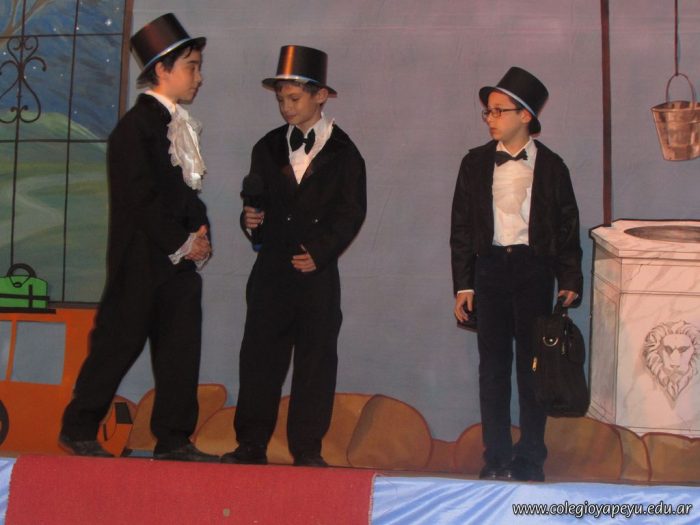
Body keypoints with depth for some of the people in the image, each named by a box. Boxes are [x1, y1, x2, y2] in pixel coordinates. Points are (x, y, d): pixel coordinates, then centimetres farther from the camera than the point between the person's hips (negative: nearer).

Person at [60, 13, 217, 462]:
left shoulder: (179, 125, 16)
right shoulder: (136, 125, -11)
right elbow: (141, 198, -16)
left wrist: (200, 233, 3)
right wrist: (182, 243, -14)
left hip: (179, 257, 8)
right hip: (142, 259, -8)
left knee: (182, 346, 6)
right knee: (119, 342, -1)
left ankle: (173, 440, 12)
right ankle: (78, 430, 12)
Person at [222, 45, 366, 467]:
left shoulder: (343, 151, 2)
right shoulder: (269, 147, 14)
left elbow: (352, 212, -2)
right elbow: (259, 201, 16)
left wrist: (320, 253, -12)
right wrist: (252, 218, -7)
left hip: (317, 271, -3)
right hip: (272, 269, 3)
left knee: (316, 360, 1)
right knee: (259, 356, 1)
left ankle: (307, 449, 9)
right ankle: (252, 445, 10)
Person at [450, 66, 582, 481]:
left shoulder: (550, 166, 2)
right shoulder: (476, 163, 7)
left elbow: (567, 227, 4)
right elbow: (462, 227, 7)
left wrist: (570, 281, -3)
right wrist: (463, 285, 2)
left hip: (533, 268, -2)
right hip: (489, 266, 2)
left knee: (533, 364, 2)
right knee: (493, 365, 4)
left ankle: (530, 458, 12)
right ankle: (497, 458, 12)